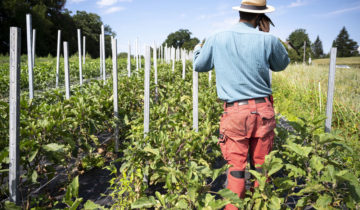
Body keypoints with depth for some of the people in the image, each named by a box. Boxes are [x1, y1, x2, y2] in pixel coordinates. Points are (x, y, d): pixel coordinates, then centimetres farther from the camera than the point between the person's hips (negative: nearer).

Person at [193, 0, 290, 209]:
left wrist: (197, 51, 37)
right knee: (261, 165, 15)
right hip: (263, 110, 1)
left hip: (235, 112, -1)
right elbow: (282, 64, 17)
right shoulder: (268, 40, -3)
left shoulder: (217, 39, -1)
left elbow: (199, 66, 16)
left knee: (236, 166, 7)